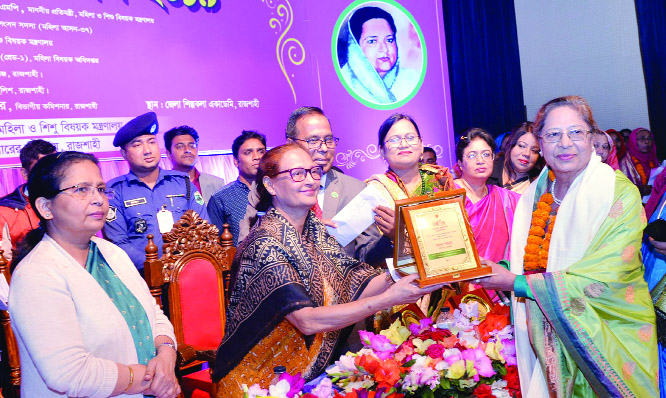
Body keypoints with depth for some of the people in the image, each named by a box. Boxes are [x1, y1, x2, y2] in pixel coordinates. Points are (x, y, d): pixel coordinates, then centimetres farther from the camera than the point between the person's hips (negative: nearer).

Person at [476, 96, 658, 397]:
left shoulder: (619, 194, -15)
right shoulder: (534, 194, 2)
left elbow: (607, 276, -24)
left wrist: (517, 283, -22)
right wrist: (490, 270, -12)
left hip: (608, 337, -4)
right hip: (546, 338, 4)